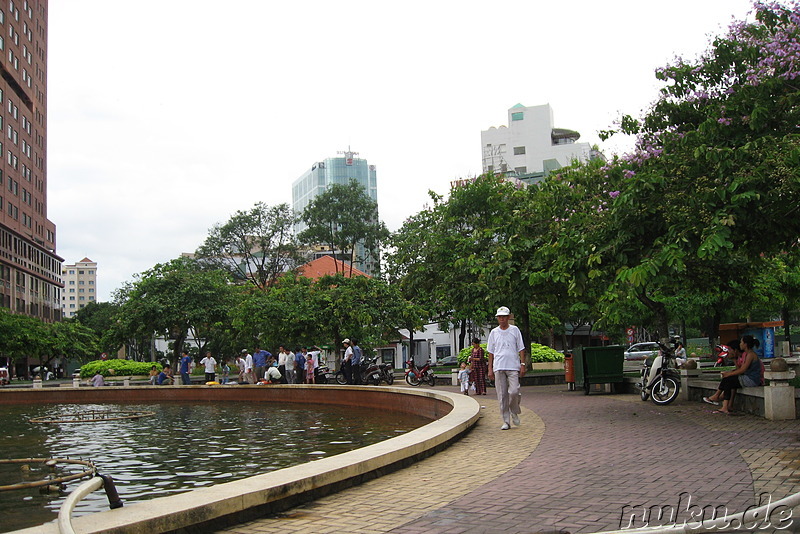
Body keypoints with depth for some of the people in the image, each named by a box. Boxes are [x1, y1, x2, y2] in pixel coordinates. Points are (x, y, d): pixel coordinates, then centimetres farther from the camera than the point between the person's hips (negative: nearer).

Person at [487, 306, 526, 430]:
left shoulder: (515, 330, 7)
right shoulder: (494, 332, 10)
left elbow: (521, 349, 7)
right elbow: (491, 352, 13)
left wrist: (523, 364, -2)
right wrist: (490, 369, 8)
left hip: (513, 366, -2)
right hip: (498, 367, 2)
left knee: (514, 391, -13)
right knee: (502, 395, 0)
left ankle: (514, 412, 14)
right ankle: (506, 421, 6)